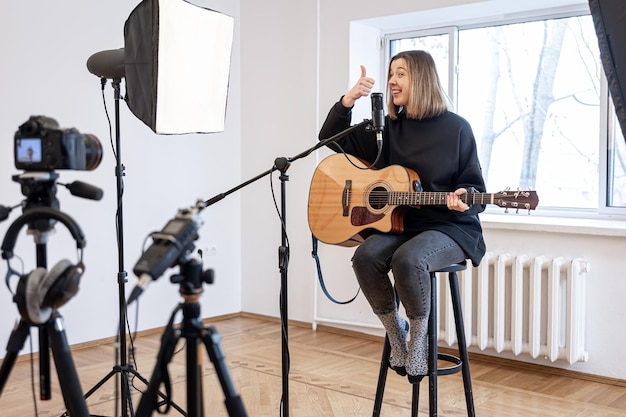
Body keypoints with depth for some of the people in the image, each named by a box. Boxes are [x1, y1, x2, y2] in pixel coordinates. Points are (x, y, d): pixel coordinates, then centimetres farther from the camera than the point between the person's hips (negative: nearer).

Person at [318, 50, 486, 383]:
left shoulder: (456, 128, -3)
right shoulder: (388, 128, 10)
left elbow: (475, 187, -1)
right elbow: (331, 138, 10)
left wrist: (465, 199, -25)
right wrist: (348, 100, -5)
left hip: (450, 227, -4)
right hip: (401, 224, 5)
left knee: (407, 258, -35)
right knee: (366, 256, -26)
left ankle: (419, 335, -9)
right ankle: (396, 333, -4)